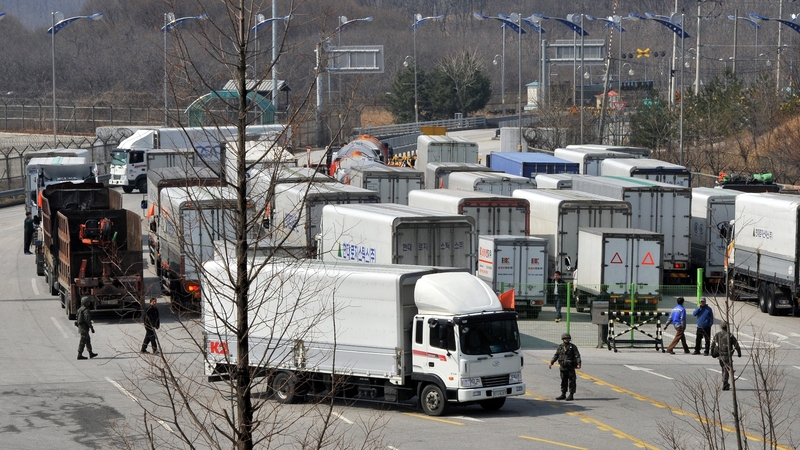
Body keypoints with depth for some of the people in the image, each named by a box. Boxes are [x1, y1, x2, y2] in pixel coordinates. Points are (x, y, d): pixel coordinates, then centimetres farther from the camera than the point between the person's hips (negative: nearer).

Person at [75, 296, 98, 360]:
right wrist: (92, 328, -18)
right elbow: (87, 320, -23)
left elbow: (77, 318, 18)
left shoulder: (80, 309, 12)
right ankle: (79, 355, -2)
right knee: (82, 342, -5)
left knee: (88, 340, 18)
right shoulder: (86, 310, -18)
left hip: (80, 326, 10)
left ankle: (91, 353, 25)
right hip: (84, 328, -10)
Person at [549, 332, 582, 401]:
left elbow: (577, 356, -8)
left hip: (570, 367, -4)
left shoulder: (572, 346, -2)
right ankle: (563, 395, 18)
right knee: (563, 381, 10)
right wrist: (551, 363, 4)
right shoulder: (560, 346, 9)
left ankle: (571, 395, 0)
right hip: (562, 367, 4)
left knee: (571, 381, -4)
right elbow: (556, 356, 14)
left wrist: (579, 364, -21)